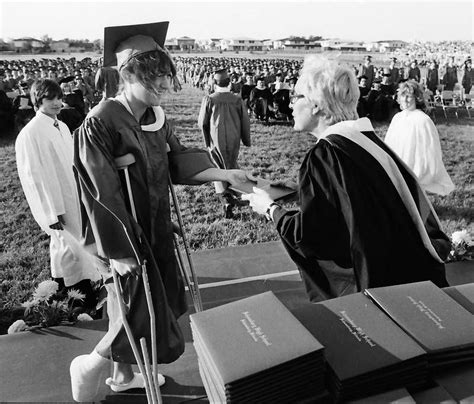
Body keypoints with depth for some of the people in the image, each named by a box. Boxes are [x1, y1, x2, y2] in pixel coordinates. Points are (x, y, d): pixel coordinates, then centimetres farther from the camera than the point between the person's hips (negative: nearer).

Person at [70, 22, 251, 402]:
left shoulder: (157, 118, 2)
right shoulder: (100, 123, -22)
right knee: (140, 317, 1)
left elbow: (179, 159, 7)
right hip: (126, 238, -8)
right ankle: (88, 368, 30)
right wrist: (119, 252, -20)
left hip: (157, 231, 8)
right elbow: (101, 195, -22)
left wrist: (223, 174, -6)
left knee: (161, 308, 18)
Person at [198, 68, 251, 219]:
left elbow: (202, 123, -4)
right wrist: (246, 140, 14)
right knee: (232, 166, 21)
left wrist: (207, 140, 13)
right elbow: (245, 122, 1)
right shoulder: (237, 100, -6)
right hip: (234, 140, 2)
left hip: (216, 140, -2)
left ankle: (227, 198, -2)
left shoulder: (209, 99, -11)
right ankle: (233, 194, 26)